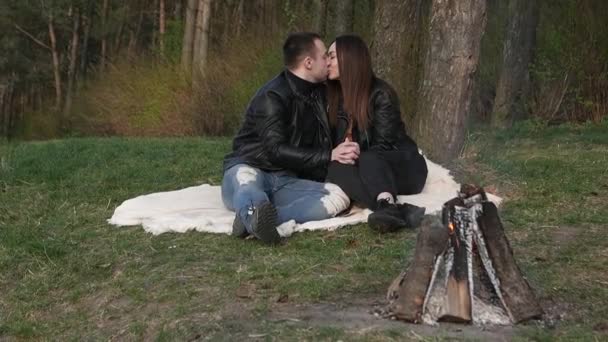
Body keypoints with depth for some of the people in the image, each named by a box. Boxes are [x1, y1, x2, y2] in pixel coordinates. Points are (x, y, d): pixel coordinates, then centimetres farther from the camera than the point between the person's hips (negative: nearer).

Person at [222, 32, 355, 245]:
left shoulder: (319, 93, 13)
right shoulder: (272, 97, -11)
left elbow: (323, 141, 24)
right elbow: (276, 150, -21)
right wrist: (327, 156, -21)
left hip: (286, 183, 6)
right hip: (249, 169, -5)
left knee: (340, 197, -24)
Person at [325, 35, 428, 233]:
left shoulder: (381, 94, -10)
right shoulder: (334, 96, 8)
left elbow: (383, 145, -13)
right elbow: (331, 140, 6)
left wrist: (357, 157, -30)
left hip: (401, 167, -4)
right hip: (365, 171, 4)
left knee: (368, 161, -36)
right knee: (335, 169, -29)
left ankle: (388, 206, -66)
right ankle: (399, 210, -51)